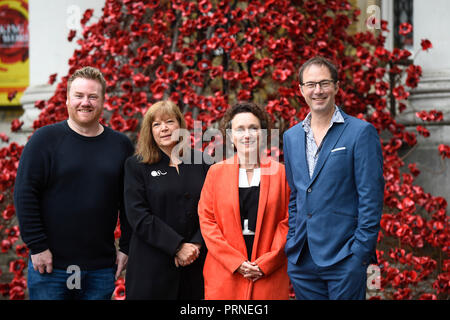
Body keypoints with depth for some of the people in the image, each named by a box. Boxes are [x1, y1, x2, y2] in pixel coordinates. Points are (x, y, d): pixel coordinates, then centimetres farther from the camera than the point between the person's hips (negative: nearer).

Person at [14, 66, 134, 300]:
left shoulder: (121, 145, 7)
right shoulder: (46, 139, -2)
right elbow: (24, 193, -6)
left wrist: (126, 247, 5)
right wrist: (37, 246, -11)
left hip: (102, 268, 3)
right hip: (50, 263, -3)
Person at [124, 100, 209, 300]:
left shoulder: (200, 163, 9)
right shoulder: (136, 165, 2)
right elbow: (138, 216, -7)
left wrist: (196, 244, -10)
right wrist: (177, 246, -14)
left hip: (194, 266, 2)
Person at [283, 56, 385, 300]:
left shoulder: (361, 132, -5)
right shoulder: (291, 137, 12)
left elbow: (371, 197, -8)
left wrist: (361, 252, -12)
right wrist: (291, 243, 11)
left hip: (344, 260, -5)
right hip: (301, 260, 5)